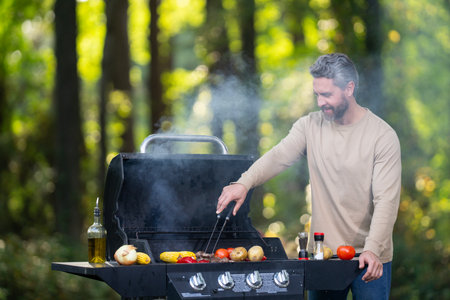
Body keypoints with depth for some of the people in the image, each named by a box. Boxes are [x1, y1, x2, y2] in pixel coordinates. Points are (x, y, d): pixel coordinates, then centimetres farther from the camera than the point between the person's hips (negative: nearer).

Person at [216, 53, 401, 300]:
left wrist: (373, 249, -26)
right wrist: (244, 183, -30)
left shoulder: (383, 135, -9)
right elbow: (278, 157, -11)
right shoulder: (309, 126, 3)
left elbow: (387, 200, -14)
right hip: (322, 252, 3)